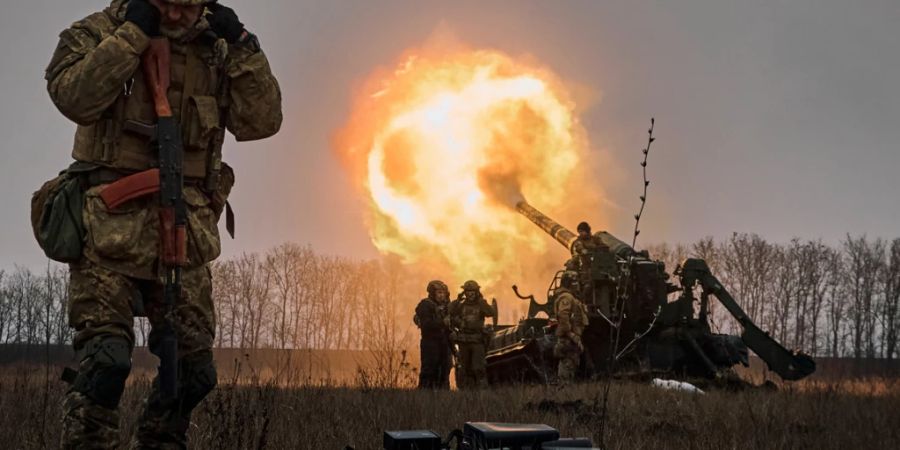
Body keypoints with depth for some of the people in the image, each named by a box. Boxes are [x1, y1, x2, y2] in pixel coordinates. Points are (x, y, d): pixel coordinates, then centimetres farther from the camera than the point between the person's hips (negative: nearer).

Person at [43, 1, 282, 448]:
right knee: (105, 359, -15)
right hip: (112, 222, -4)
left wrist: (241, 46, -5)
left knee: (193, 368, 8)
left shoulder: (215, 53, 10)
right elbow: (73, 97, -18)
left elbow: (260, 121, 2)